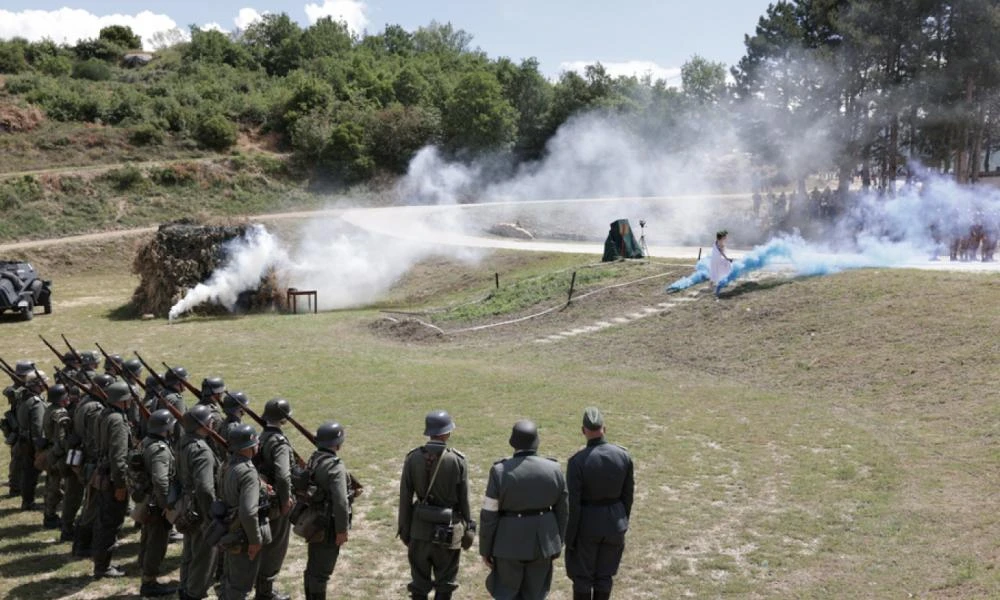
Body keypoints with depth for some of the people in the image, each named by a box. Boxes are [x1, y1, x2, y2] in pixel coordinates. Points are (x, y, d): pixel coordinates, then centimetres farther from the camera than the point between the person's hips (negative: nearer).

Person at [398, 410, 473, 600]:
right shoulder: (458, 460, -11)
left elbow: (405, 498, -4)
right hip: (448, 529, -1)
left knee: (419, 584, 14)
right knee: (445, 584, 12)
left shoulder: (413, 458, -7)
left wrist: (404, 529, 6)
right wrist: (467, 527, 7)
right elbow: (464, 499, -5)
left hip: (420, 528, 2)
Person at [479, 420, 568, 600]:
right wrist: (558, 545, 14)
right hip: (542, 541, 3)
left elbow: (489, 515, -11)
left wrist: (485, 549, 1)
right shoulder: (554, 470, -6)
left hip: (510, 542, -3)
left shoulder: (500, 471, -15)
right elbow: (562, 512, 2)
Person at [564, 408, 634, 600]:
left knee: (582, 576, 12)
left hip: (586, 524, -4)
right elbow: (628, 495, 1)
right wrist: (623, 523, 15)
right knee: (604, 575, 18)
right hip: (614, 522, 4)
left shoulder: (577, 461, -21)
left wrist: (569, 537, -7)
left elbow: (572, 504, -17)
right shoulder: (623, 455, -9)